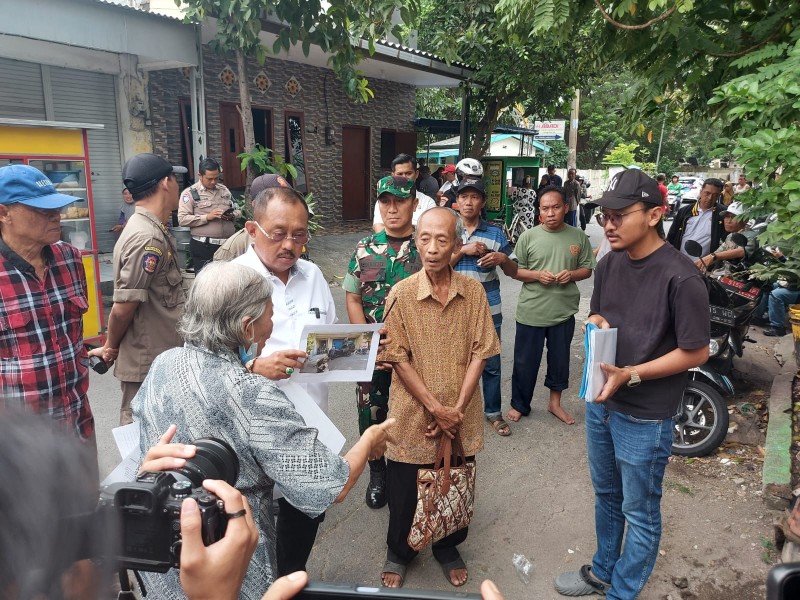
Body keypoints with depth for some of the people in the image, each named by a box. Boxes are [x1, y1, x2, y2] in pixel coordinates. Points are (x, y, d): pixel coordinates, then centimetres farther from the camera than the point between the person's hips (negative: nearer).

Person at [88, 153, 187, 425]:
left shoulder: (153, 230, 9)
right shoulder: (148, 239, -22)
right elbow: (123, 307, -20)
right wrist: (110, 348, -3)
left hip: (160, 357, 9)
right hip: (148, 362, -9)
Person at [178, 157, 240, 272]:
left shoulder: (224, 190, 16)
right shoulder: (190, 193, -2)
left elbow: (237, 211, 20)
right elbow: (182, 219, -10)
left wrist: (232, 216, -3)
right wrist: (207, 217, -19)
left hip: (229, 245, 5)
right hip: (204, 247, -5)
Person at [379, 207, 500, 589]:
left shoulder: (473, 291, -5)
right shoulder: (401, 294, -11)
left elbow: (479, 353, -4)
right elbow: (399, 359, -11)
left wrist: (456, 409, -11)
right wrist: (435, 408, -14)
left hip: (459, 419, 2)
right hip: (413, 417, -1)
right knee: (404, 492, 14)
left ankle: (448, 547, 45)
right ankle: (399, 552, 41)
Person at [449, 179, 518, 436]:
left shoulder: (495, 233, 3)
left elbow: (513, 271, 7)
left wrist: (502, 258, -14)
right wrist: (463, 250, -16)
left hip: (488, 309, 0)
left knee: (491, 363, 8)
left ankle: (493, 412, 25)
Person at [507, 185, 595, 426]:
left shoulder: (579, 237, 0)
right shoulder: (528, 237, -5)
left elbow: (587, 269, 8)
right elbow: (515, 271, -1)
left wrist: (571, 274, -13)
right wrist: (537, 275, -19)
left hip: (564, 311, 2)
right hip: (531, 312, -1)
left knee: (560, 360, 17)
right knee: (525, 362, 9)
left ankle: (555, 402, 37)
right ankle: (519, 405, 28)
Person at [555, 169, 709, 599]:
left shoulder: (681, 277, -21)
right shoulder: (608, 264, 0)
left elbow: (696, 352, -17)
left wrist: (630, 375, -24)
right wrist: (597, 322, -9)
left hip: (646, 417, -7)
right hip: (600, 403, 7)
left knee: (639, 512, 13)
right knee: (606, 497, 25)